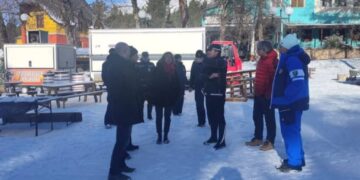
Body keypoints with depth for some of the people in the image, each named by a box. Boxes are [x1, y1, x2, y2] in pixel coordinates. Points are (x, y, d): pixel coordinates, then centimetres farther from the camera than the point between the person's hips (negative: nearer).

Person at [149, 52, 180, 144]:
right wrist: (153, 95, -12)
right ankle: (159, 136, 13)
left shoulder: (174, 69, 3)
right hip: (159, 97, -2)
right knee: (159, 117, 5)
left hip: (170, 97, 2)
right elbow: (154, 83, -7)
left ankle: (166, 136, 18)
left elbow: (177, 84, 3)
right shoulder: (158, 68, -4)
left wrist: (176, 95, -5)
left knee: (167, 117, 9)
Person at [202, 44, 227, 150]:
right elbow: (203, 75, 3)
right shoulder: (207, 62, 14)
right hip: (209, 92, 8)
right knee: (211, 116, 14)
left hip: (218, 93, -7)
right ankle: (213, 137, 28)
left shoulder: (221, 62, -7)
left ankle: (221, 141, -2)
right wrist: (210, 76, -11)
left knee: (219, 117, -6)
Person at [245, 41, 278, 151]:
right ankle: (258, 138, 28)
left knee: (269, 118, 1)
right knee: (257, 116, 16)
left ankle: (270, 142, 10)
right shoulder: (262, 60, 13)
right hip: (258, 93, 10)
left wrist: (269, 93, -21)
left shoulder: (272, 61, -18)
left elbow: (274, 79, -22)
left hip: (267, 95, -10)